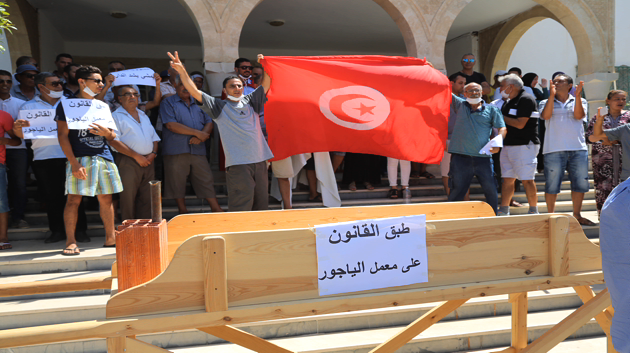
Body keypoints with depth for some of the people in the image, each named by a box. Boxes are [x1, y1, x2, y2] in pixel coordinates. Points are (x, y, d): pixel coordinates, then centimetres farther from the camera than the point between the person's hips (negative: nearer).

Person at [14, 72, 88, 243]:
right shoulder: (29, 107, 10)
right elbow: (23, 134, 6)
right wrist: (17, 128, -17)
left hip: (70, 156, 0)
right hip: (43, 158, 1)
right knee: (52, 196, 5)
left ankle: (80, 230, 5)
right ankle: (57, 231, 14)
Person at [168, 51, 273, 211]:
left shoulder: (250, 101, 16)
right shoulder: (219, 106, 6)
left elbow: (266, 84, 17)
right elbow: (195, 92, -1)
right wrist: (182, 71, -10)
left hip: (260, 160, 5)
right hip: (237, 163, -5)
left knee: (262, 203, 11)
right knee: (241, 207, -8)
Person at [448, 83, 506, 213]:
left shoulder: (491, 109, 10)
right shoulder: (460, 105, 12)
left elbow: (502, 128, 5)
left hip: (483, 157, 1)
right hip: (460, 157, 0)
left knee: (491, 190, 4)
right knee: (457, 190, 5)